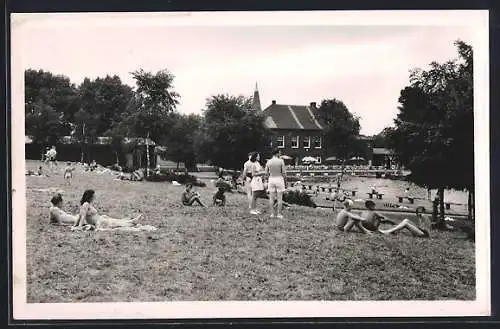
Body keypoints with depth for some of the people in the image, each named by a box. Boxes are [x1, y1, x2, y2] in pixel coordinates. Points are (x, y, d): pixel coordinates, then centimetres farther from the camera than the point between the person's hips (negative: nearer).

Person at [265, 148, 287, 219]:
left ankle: (272, 214, 7)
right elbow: (284, 172, -8)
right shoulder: (281, 161, -9)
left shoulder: (268, 161, 0)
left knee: (271, 198, 7)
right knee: (279, 198, 3)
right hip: (279, 179, -3)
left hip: (271, 180, 3)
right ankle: (278, 214, 2)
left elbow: (266, 173, 2)